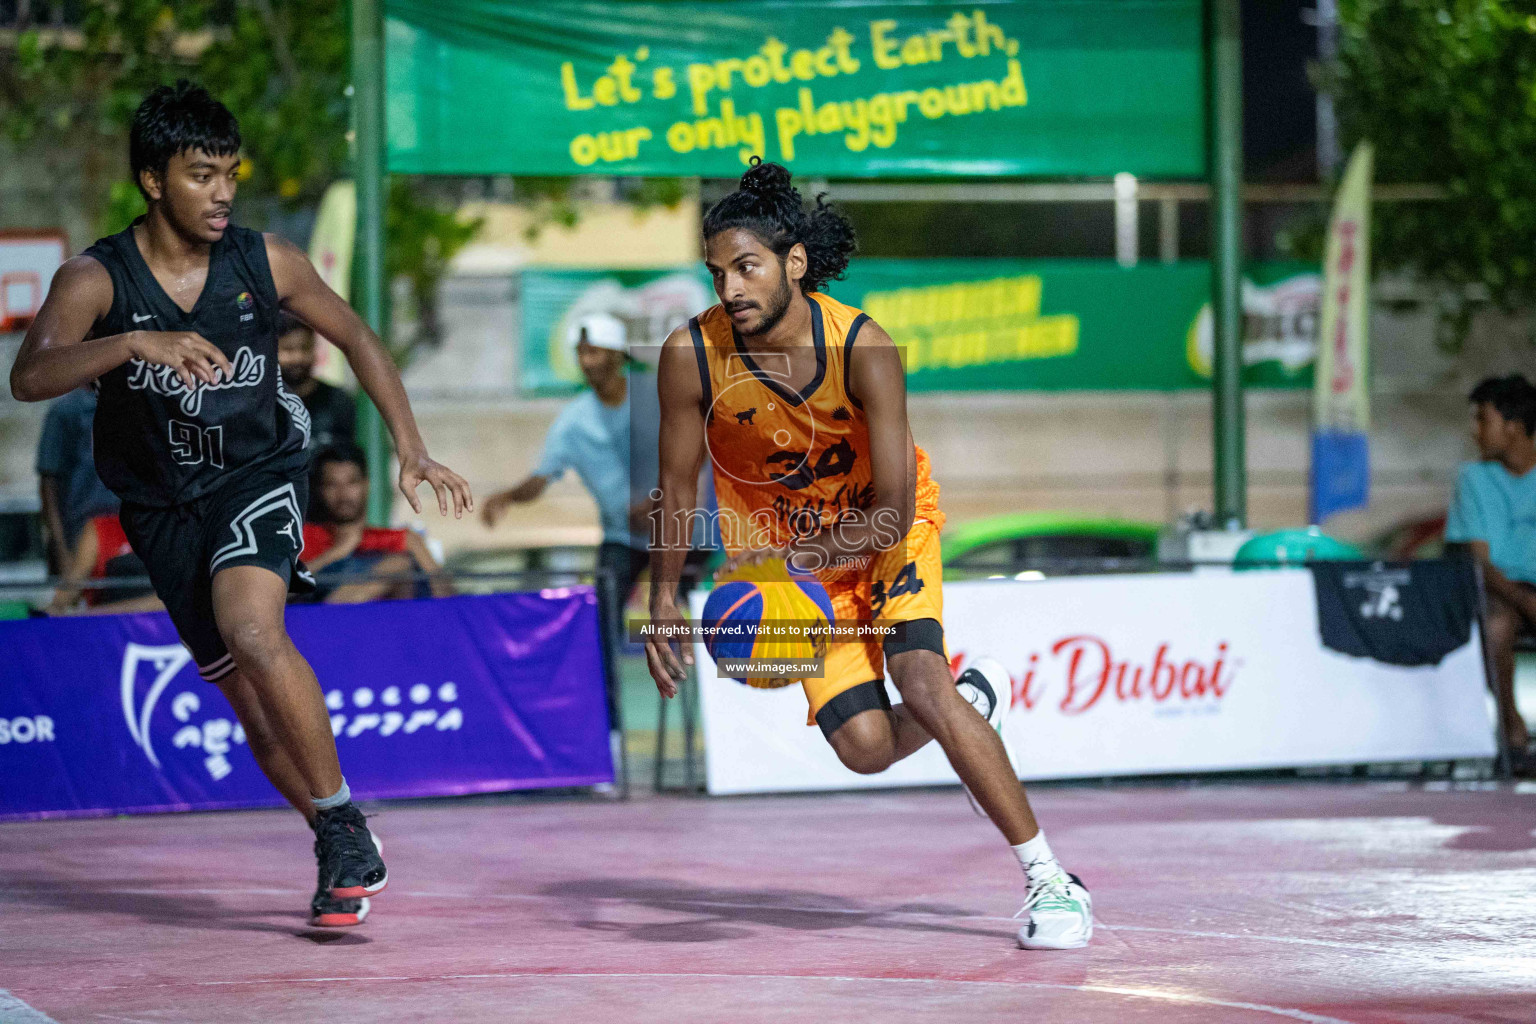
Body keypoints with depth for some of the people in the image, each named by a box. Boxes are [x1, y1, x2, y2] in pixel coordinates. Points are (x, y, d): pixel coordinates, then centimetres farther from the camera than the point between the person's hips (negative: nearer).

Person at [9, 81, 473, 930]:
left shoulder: (264, 262, -8)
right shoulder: (96, 278, -13)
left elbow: (355, 339, 7)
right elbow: (30, 377, -29)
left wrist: (411, 450, 0)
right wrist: (135, 343, -44)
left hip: (257, 476, -2)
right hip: (164, 504, 2)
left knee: (251, 630, -30)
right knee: (252, 701, 6)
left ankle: (342, 820, -19)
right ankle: (344, 854, 26)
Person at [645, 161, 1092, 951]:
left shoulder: (863, 350, -29)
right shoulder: (691, 355, -23)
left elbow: (892, 513, -29)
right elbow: (676, 488, -7)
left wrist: (792, 554, -42)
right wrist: (663, 600, -14)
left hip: (887, 533, -2)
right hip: (791, 554, 2)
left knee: (922, 687, -24)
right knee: (864, 746, -11)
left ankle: (1049, 878, -13)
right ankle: (976, 701, 26)